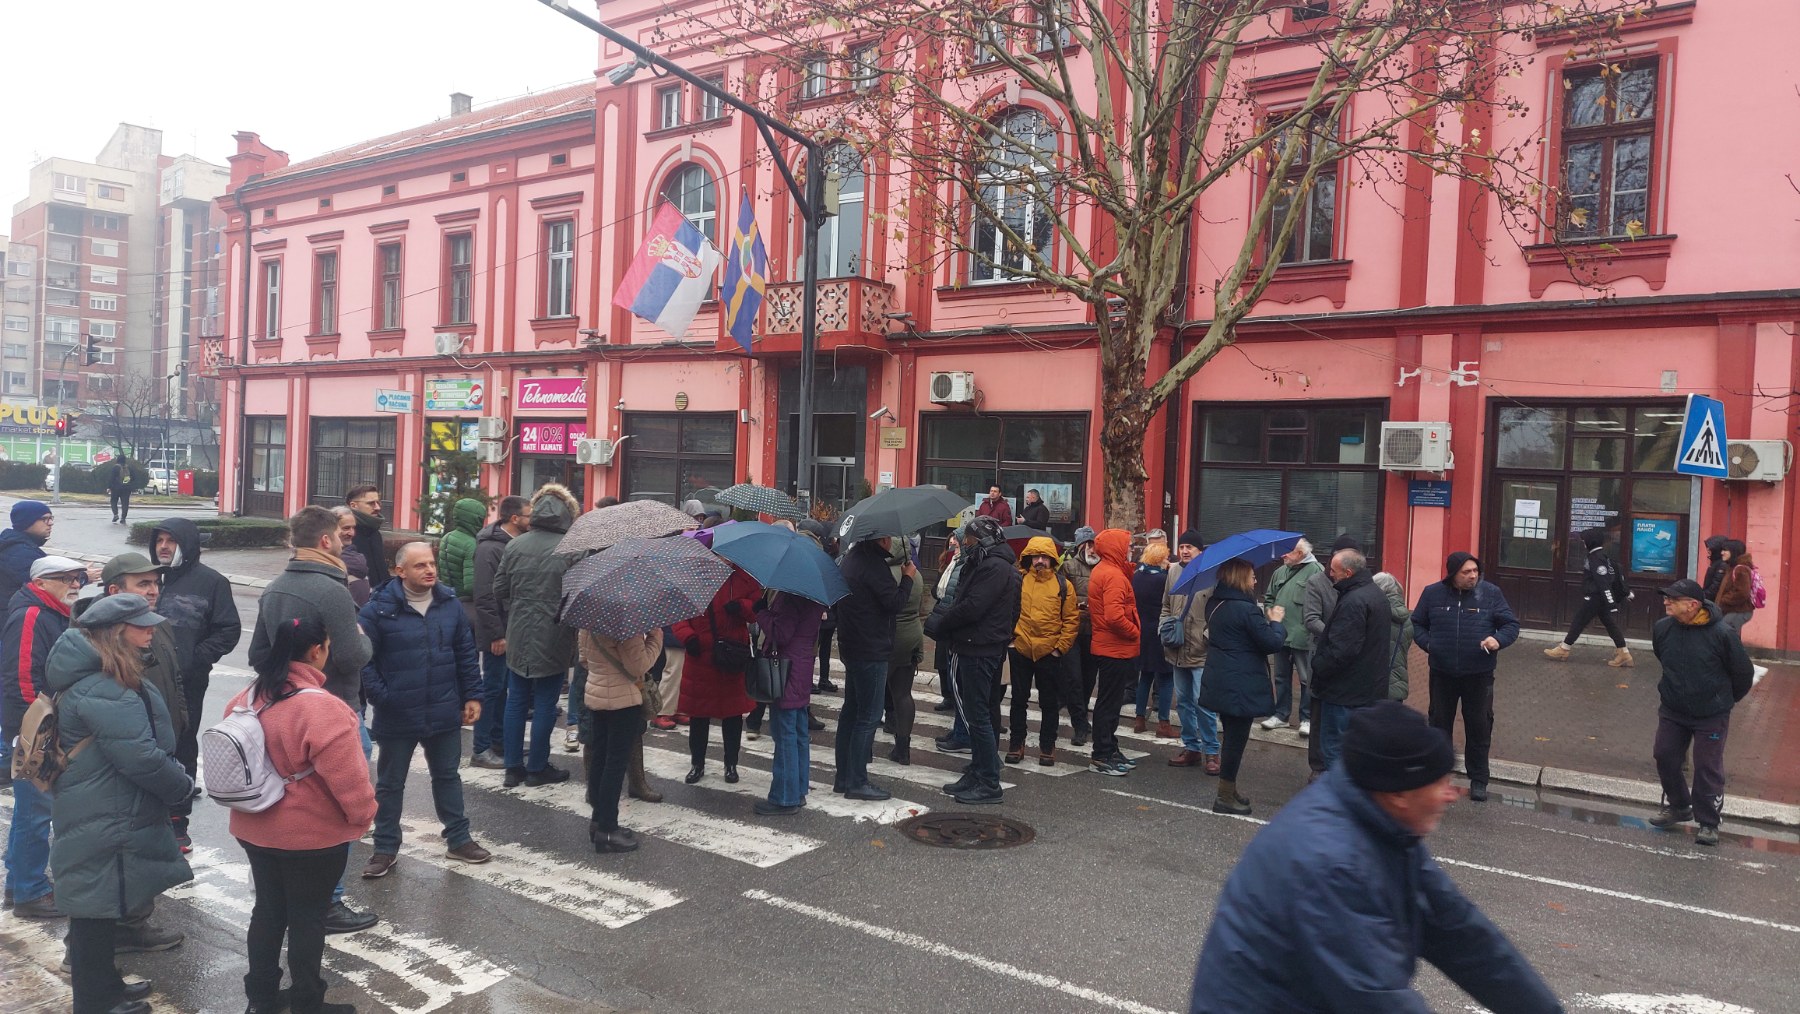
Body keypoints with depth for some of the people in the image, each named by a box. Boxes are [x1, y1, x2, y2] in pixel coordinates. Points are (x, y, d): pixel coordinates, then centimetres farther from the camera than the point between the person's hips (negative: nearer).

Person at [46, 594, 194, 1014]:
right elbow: (141, 758, -27)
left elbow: (146, 745, 16)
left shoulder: (105, 682, 8)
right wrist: (182, 786, -12)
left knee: (101, 909, 23)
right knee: (97, 912, 4)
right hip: (103, 826, -11)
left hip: (109, 817, 11)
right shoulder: (103, 693, -26)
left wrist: (173, 778, 7)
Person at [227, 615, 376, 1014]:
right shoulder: (321, 708, -27)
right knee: (307, 917, 8)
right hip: (312, 836, -7)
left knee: (268, 909, 20)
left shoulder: (247, 698, -2)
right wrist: (364, 814, -8)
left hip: (255, 829, 7)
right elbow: (348, 777, -25)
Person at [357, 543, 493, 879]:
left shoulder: (450, 605, 0)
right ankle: (385, 849, 27)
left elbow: (467, 654, 5)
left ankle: (458, 839, 30)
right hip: (396, 717, -3)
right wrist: (380, 697, -14)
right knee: (390, 783, 13)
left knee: (448, 776, 17)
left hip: (444, 713, 3)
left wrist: (472, 695, 3)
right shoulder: (379, 610, -12)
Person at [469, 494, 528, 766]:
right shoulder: (490, 548, -16)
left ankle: (497, 739, 27)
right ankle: (480, 749, 7)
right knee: (492, 687, -1)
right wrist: (496, 635, -22)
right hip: (498, 634, -8)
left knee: (502, 686, 16)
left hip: (512, 630, 8)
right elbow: (484, 596, -21)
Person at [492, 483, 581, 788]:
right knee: (545, 704, 7)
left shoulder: (515, 545, 0)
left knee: (516, 701, 13)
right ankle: (537, 768, 16)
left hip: (517, 636, 4)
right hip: (554, 640, -4)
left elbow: (499, 589, 5)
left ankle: (513, 766, 20)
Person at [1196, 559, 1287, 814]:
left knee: (1231, 736, 19)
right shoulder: (1246, 609, -20)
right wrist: (1276, 621, 2)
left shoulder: (1214, 605, 7)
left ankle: (1229, 791, 29)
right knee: (1236, 739, 2)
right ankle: (1225, 797, 9)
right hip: (1241, 686, -9)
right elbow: (1272, 643, -16)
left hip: (1219, 684, 9)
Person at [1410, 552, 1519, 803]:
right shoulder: (1433, 593, -3)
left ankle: (1478, 780, 19)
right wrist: (1427, 643, -9)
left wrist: (1498, 639, -20)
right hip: (1442, 672, 1)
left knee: (1479, 726, 6)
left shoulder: (1490, 593, -5)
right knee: (1439, 723, 12)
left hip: (1479, 674, -1)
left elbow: (1511, 624, 0)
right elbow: (1417, 623, 8)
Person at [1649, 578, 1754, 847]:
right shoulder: (1661, 628, -9)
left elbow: (1743, 673, -5)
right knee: (1665, 757, 9)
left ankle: (1708, 823, 14)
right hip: (1672, 711, 5)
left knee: (1708, 769, 1)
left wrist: (1725, 700, 8)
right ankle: (1678, 806, 31)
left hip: (1711, 716, -4)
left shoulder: (1721, 633, -21)